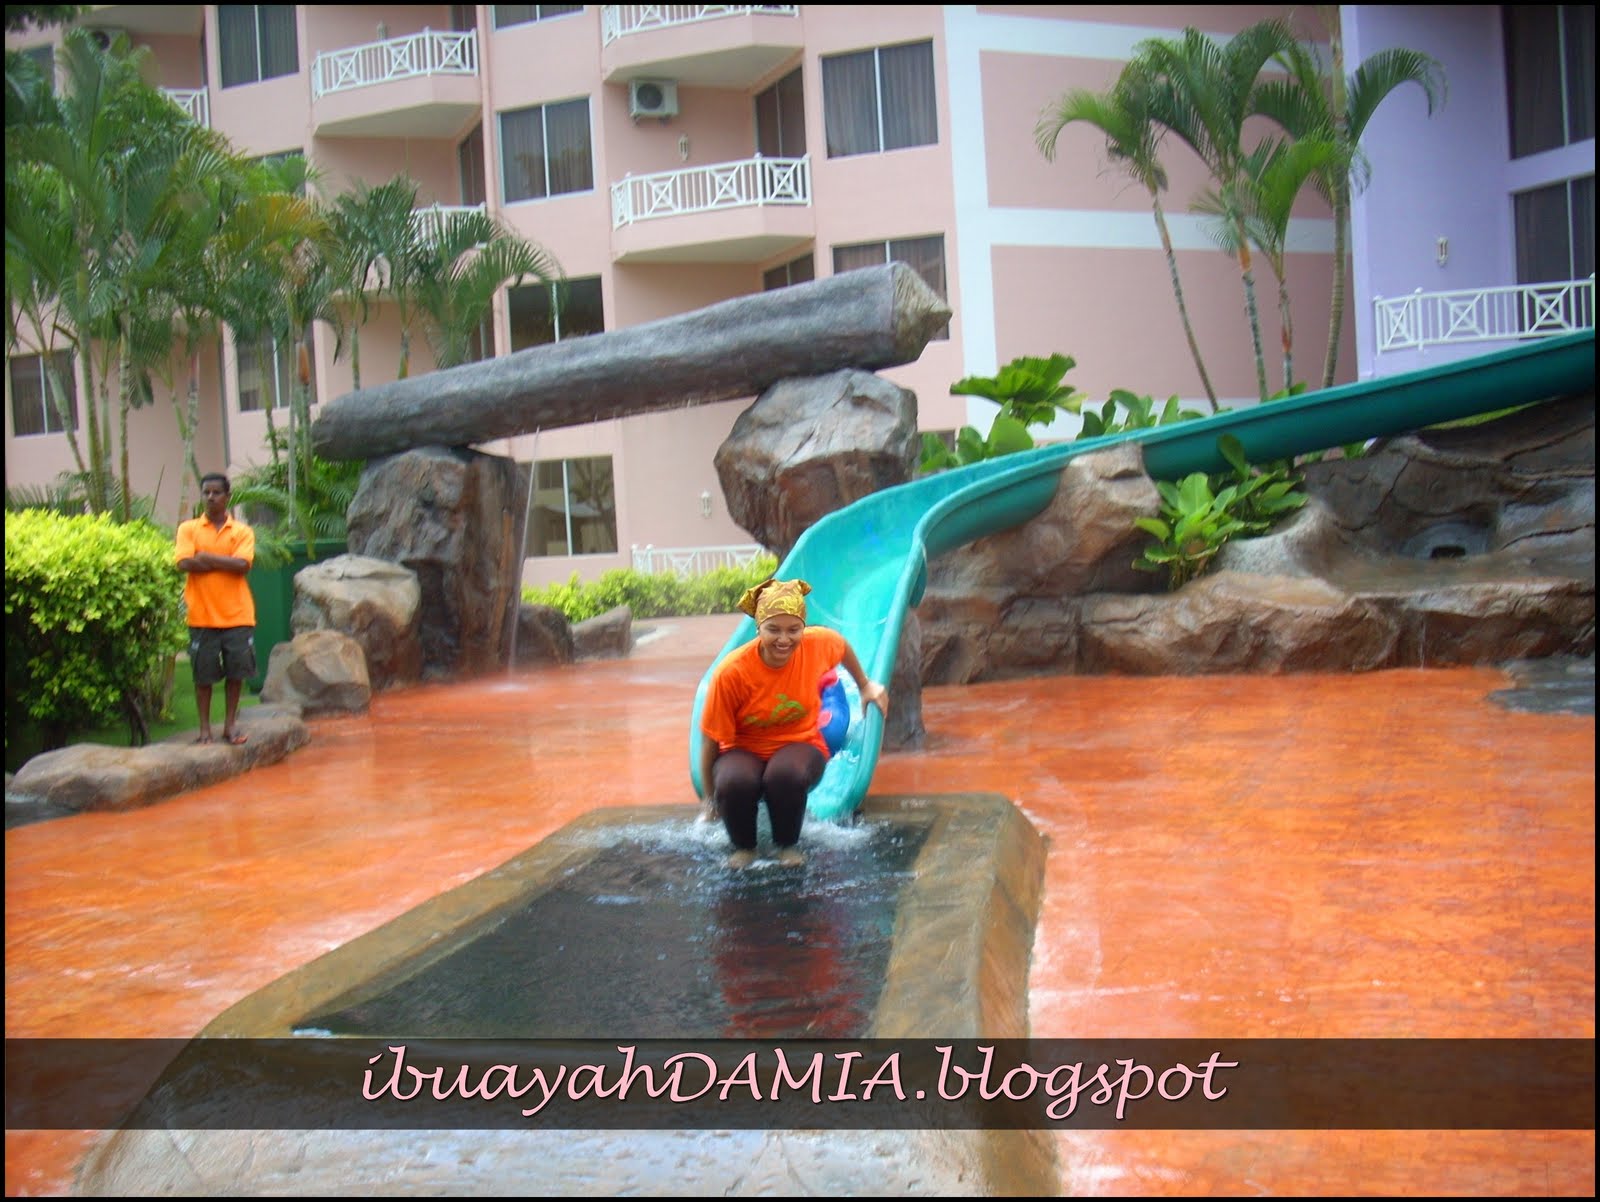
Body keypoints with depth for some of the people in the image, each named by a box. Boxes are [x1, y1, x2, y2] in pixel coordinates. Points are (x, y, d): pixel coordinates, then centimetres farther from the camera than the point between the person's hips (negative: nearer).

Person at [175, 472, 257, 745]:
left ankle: (230, 723, 17)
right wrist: (225, 563, -10)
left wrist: (206, 557, -10)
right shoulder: (189, 529, 5)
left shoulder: (242, 531, 6)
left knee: (237, 671, 5)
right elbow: (185, 563, -10)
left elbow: (243, 565, -10)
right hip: (202, 615, -1)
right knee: (203, 674, 3)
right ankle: (205, 728, 13)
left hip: (237, 615, 1)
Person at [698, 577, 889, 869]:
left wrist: (865, 685, 21)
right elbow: (710, 740, -12)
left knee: (786, 775, -37)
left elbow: (842, 645, 12)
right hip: (743, 751, -1)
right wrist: (708, 797, -3)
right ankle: (744, 847, -5)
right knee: (734, 783, -37)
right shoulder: (731, 673, -24)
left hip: (800, 744, 1)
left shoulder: (818, 644, -17)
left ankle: (788, 845, -6)